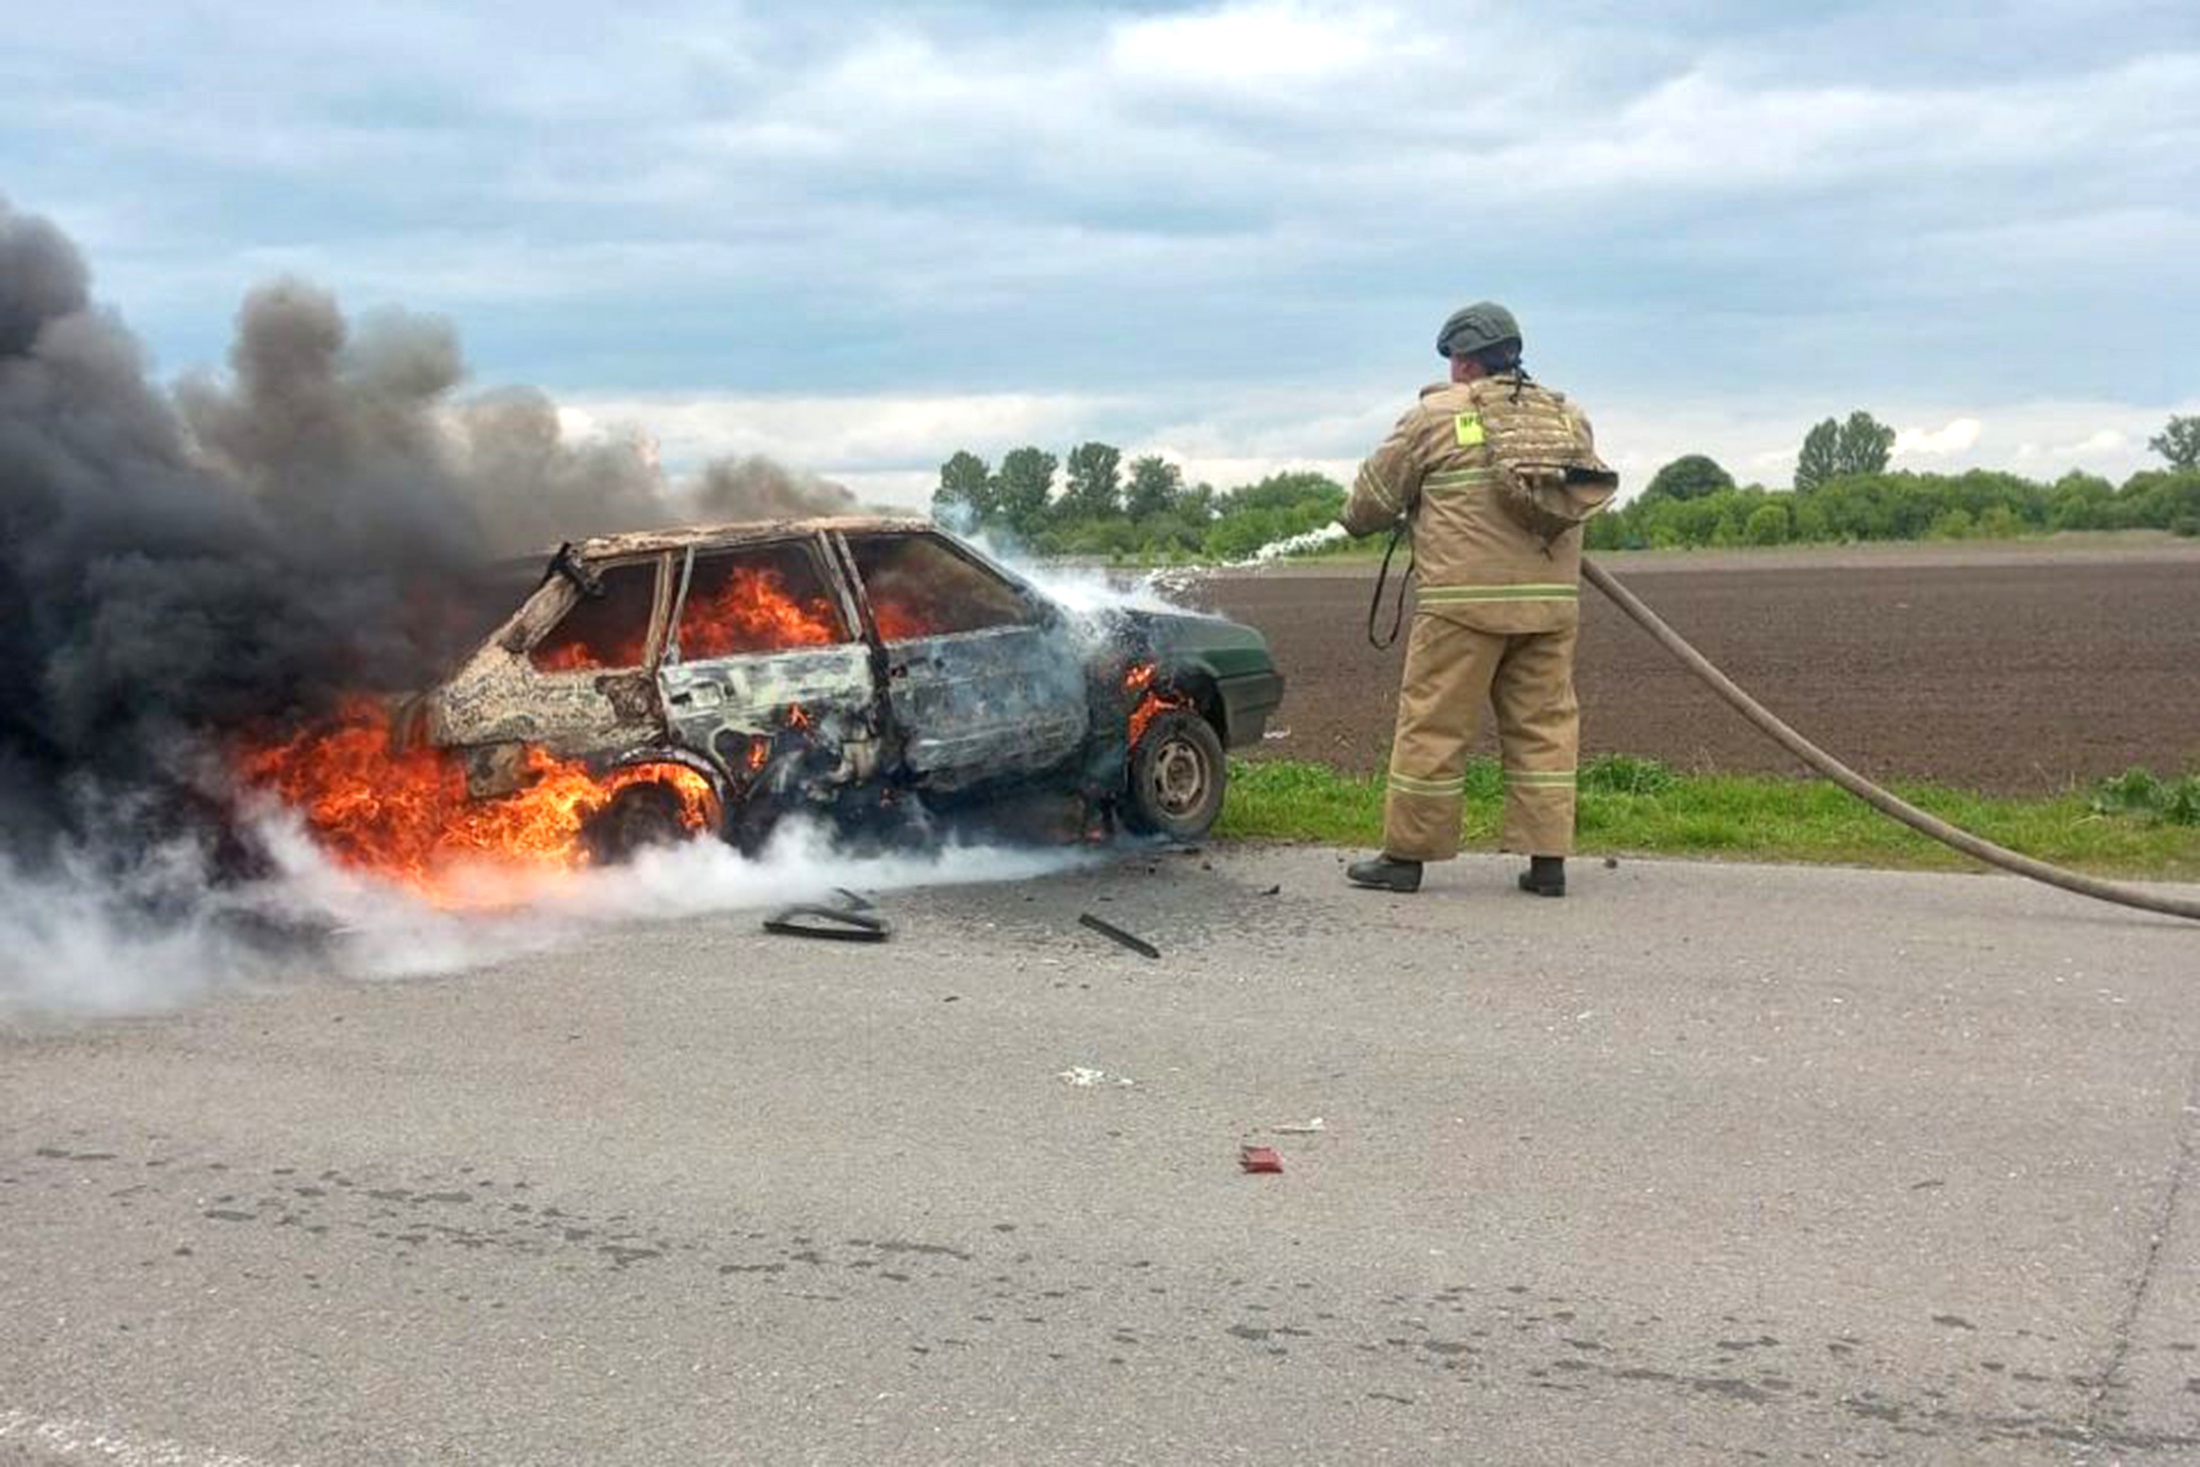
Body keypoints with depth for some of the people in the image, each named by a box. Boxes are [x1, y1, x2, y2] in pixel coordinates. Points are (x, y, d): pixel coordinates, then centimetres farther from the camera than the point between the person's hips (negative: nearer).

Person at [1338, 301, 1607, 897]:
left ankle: (1406, 854, 8)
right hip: (1552, 601, 5)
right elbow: (1591, 494, 22)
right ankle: (1547, 860, 8)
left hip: (1465, 600, -5)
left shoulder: (1436, 416, -1)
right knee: (1545, 725, 9)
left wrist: (1357, 521, 28)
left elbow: (1373, 498, 7)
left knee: (1433, 725, 2)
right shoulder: (1569, 417, 14)